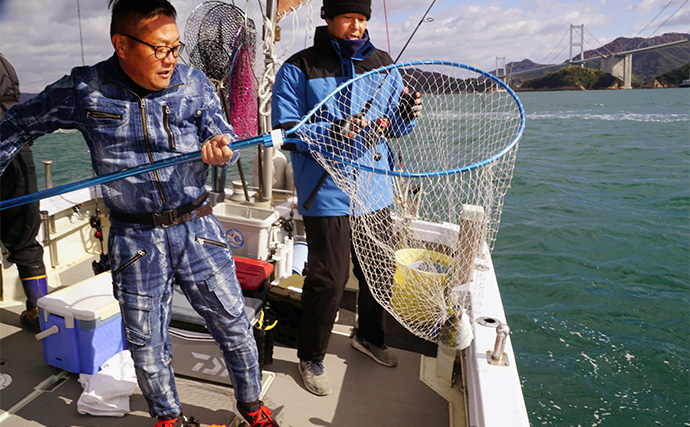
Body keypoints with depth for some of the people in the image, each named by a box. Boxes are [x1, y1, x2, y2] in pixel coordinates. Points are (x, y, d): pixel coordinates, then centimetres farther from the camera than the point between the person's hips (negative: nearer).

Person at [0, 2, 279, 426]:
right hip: (134, 240, 0)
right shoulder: (83, 89, -4)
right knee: (147, 345, 11)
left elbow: (225, 137, -5)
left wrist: (220, 149, -28)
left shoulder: (194, 83, -1)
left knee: (234, 325, 9)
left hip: (197, 229, 1)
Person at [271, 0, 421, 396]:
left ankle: (369, 336, 44)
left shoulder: (382, 63, 10)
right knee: (328, 282, 0)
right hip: (327, 195, -5)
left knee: (381, 271, 17)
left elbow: (393, 128, 12)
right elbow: (285, 130, -10)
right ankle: (311, 358, 24)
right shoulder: (299, 68, -4)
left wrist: (407, 113, -11)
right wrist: (331, 133, -25)